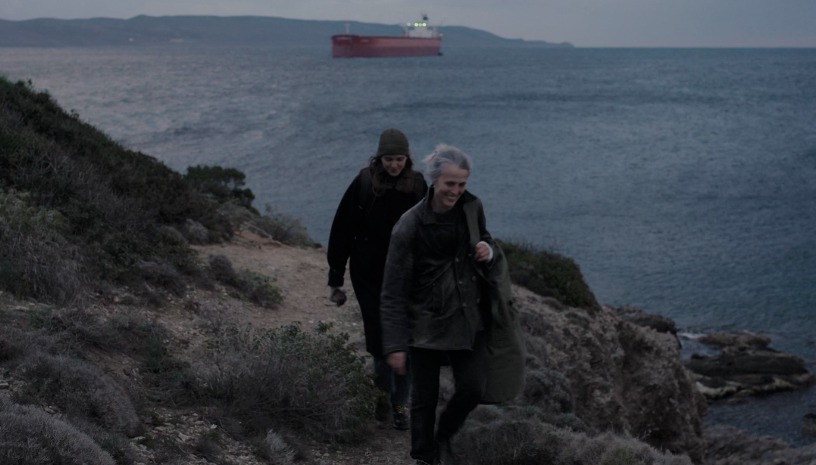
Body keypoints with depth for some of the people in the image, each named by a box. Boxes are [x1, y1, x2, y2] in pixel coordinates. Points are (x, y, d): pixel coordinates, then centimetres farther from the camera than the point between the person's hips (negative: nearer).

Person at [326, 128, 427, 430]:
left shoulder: (417, 187, -3)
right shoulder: (363, 185, -8)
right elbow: (342, 232, -5)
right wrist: (336, 280, -5)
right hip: (370, 278, -1)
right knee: (378, 340, 7)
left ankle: (400, 404, 16)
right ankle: (384, 391, 33)